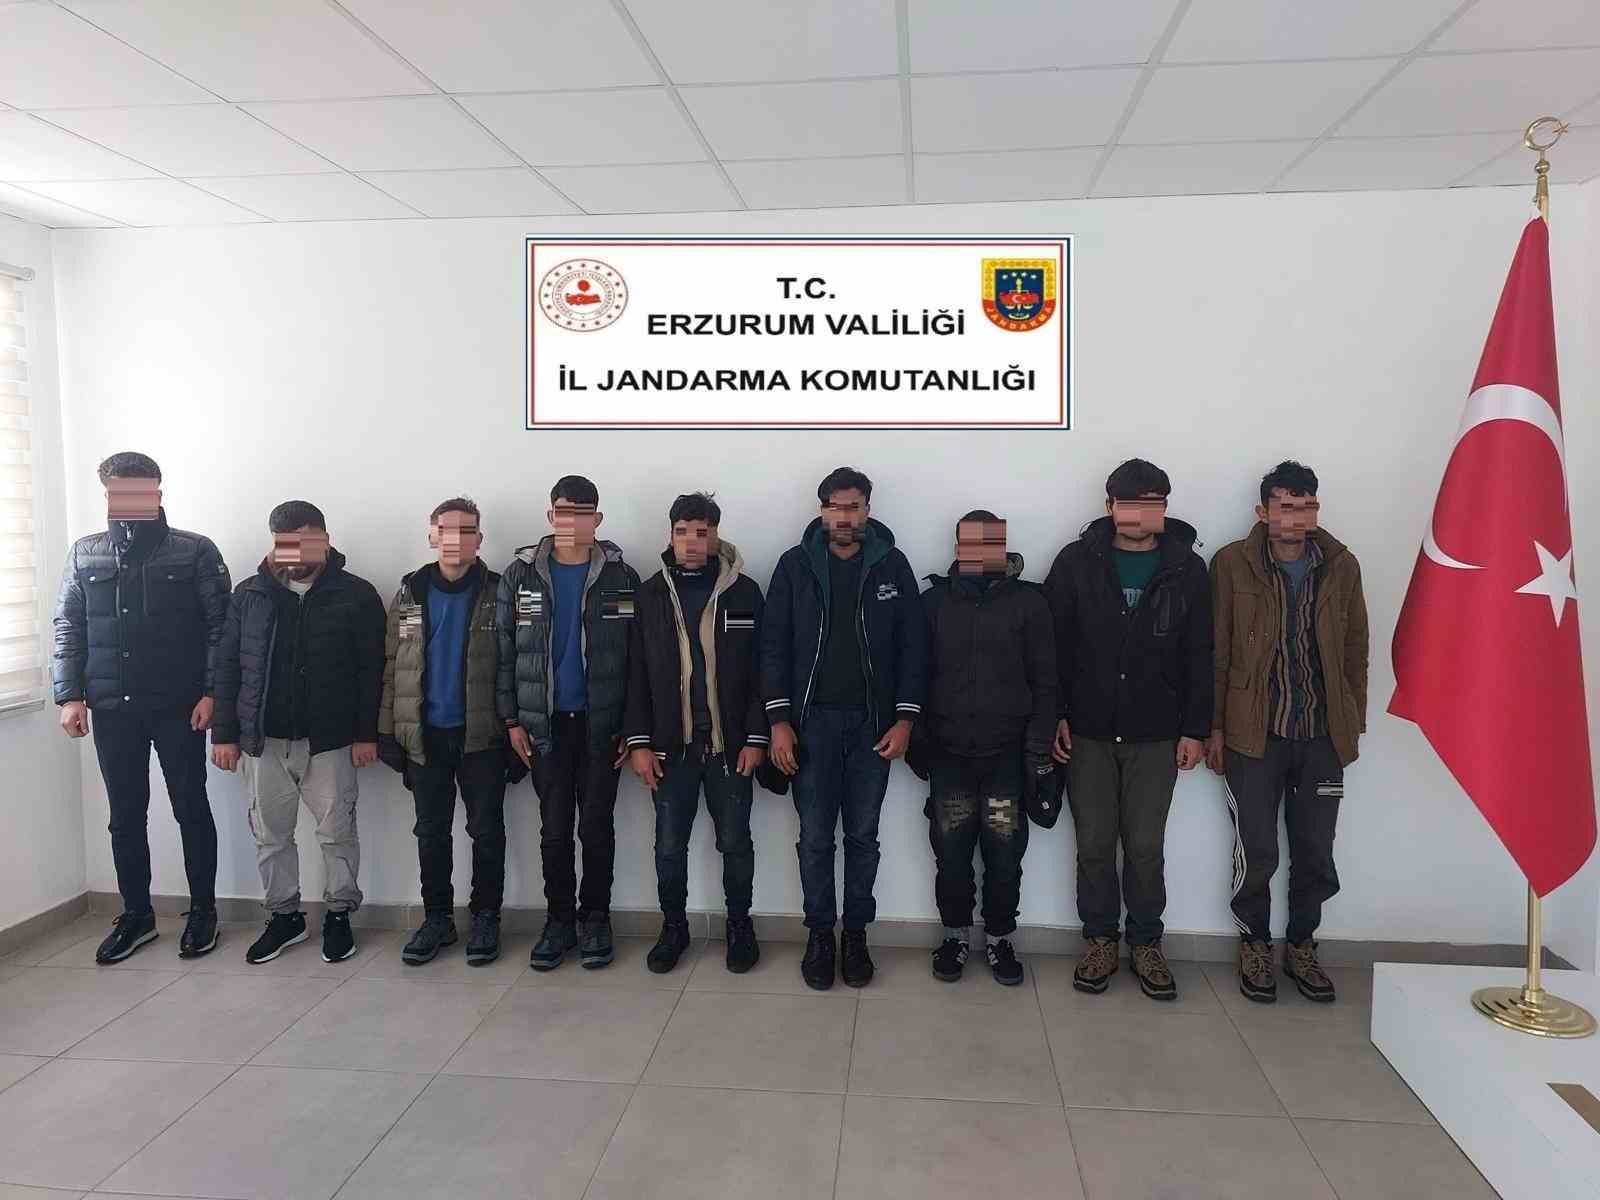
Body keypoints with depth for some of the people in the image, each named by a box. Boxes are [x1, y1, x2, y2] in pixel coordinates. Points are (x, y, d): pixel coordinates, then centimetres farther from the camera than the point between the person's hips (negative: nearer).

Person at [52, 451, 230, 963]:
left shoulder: (195, 551, -4)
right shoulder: (84, 554, 7)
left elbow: (220, 627, -5)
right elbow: (68, 630, 10)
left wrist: (211, 693, -11)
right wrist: (70, 696, 1)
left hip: (179, 708, -3)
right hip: (112, 709, 3)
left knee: (191, 809, 6)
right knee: (125, 816, 11)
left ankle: (202, 911, 19)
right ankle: (135, 914, 26)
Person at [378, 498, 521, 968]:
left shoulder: (498, 593, -3)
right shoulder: (409, 594, 6)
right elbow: (391, 667, 6)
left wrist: (516, 731, -9)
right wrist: (387, 731, 1)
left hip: (482, 735, -3)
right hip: (425, 735, 3)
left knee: (487, 830, 6)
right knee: (431, 832, 11)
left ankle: (485, 919, 19)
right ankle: (437, 919, 25)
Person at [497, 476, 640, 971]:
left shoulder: (622, 577, -2)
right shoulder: (520, 575, 2)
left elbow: (639, 656, -1)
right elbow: (504, 651, 3)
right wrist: (512, 719, -1)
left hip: (602, 725, -1)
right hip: (546, 725, 1)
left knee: (597, 827, 7)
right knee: (555, 829, 8)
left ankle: (595, 919, 22)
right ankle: (559, 920, 22)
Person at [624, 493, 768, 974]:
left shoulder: (743, 591, 0)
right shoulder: (650, 593, 4)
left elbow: (759, 670, 0)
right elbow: (636, 673, 3)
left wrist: (755, 737, -6)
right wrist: (638, 741, -2)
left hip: (729, 743, -1)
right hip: (670, 744, 1)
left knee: (735, 842, 10)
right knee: (669, 845, 10)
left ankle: (740, 924, 29)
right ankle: (673, 926, 29)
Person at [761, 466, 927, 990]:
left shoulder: (891, 565, 3)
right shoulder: (796, 565, 2)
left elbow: (912, 645, 3)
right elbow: (774, 644, 1)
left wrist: (905, 718, -4)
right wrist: (779, 720, -6)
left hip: (873, 723, 1)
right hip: (812, 721, 0)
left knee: (863, 837, 9)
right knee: (815, 838, 5)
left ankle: (856, 935, 23)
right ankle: (820, 935, 21)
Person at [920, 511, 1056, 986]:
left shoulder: (1028, 601, 2)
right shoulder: (934, 600, 4)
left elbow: (1045, 680, 2)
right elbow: (917, 676, 6)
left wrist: (1040, 743, -5)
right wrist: (917, 742, 2)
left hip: (1008, 753, 0)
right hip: (949, 752, 1)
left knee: (1005, 854, 4)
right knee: (951, 853, 6)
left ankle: (999, 938, 24)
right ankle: (956, 934, 26)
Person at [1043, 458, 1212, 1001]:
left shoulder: (1187, 569, 1)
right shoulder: (1077, 561, -2)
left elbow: (1198, 657, 3)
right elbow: (1053, 643, 0)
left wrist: (1195, 729, 1)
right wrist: (1054, 716, -5)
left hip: (1156, 736, 0)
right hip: (1087, 732, 0)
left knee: (1146, 847, 6)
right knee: (1094, 844, 7)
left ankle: (1146, 943, 24)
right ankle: (1100, 940, 24)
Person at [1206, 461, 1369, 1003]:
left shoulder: (1341, 566, 4)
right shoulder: (1232, 564, -5)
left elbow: (1355, 650, 10)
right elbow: (1215, 652, -3)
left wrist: (1353, 725, 8)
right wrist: (1215, 728, -4)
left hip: (1324, 737, 3)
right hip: (1254, 735, -3)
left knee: (1315, 854, 11)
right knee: (1256, 854, 4)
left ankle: (1301, 945, 31)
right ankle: (1254, 944, 26)